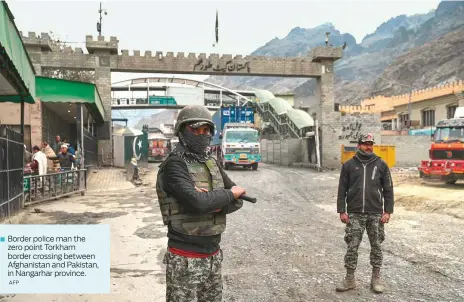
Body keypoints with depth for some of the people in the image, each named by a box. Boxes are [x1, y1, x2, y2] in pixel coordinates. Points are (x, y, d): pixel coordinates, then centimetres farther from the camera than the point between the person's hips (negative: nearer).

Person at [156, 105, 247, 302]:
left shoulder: (211, 163, 8)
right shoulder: (174, 165, -15)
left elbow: (238, 200, 5)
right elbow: (197, 202, -29)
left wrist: (217, 204, -16)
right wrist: (229, 194, -13)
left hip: (214, 256, 7)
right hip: (185, 259, -7)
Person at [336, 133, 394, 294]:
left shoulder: (381, 165, 3)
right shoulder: (349, 165, 2)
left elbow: (388, 189, 4)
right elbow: (342, 190, 2)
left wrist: (388, 211, -3)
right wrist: (342, 211, -4)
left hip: (376, 213, 1)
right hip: (354, 214, -1)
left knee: (376, 246, 9)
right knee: (352, 246, 2)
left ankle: (376, 279, 23)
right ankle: (349, 279, 14)